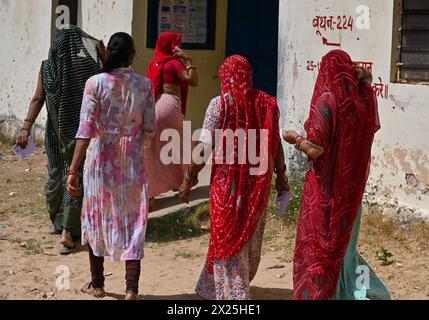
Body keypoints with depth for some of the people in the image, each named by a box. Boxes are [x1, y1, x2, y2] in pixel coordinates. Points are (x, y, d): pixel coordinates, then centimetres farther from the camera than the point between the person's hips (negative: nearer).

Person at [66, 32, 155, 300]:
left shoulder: (96, 83, -11)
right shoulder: (145, 85, -5)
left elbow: (86, 128, -17)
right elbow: (149, 129, -1)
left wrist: (74, 170, -18)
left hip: (101, 160, -1)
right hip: (133, 162, 1)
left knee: (97, 218, 16)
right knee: (132, 221, 7)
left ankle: (97, 284, 27)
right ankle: (132, 289, 0)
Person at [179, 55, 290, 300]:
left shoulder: (220, 104, -9)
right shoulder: (268, 103, 2)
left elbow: (205, 146, -12)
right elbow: (276, 145, 5)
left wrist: (190, 178, -4)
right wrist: (281, 176, 15)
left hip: (227, 181, -4)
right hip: (259, 182, 4)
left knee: (227, 237, 4)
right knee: (251, 237, 16)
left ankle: (233, 294, 3)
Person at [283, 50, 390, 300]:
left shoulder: (326, 101, -19)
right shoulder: (363, 99, -2)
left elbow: (315, 150, -22)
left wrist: (296, 139, -3)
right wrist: (365, 79, 8)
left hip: (326, 188, -6)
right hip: (353, 186, 6)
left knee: (317, 246, 6)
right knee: (343, 244, 21)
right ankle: (366, 292, 14)